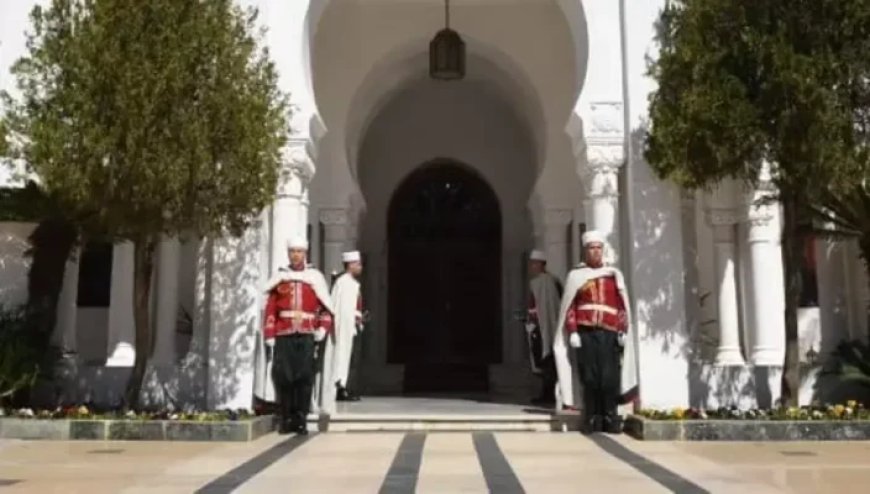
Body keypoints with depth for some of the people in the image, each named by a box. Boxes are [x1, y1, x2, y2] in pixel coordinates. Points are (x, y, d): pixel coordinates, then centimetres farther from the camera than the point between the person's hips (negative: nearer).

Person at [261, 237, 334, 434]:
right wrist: (269, 336, -2)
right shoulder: (279, 278, 10)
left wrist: (323, 329, -6)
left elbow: (326, 307, 8)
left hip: (307, 336, 0)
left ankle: (301, 419, 8)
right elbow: (270, 310, 5)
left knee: (304, 376, -1)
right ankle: (286, 419, 8)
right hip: (283, 336, 0)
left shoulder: (315, 277, 9)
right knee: (283, 376, -2)